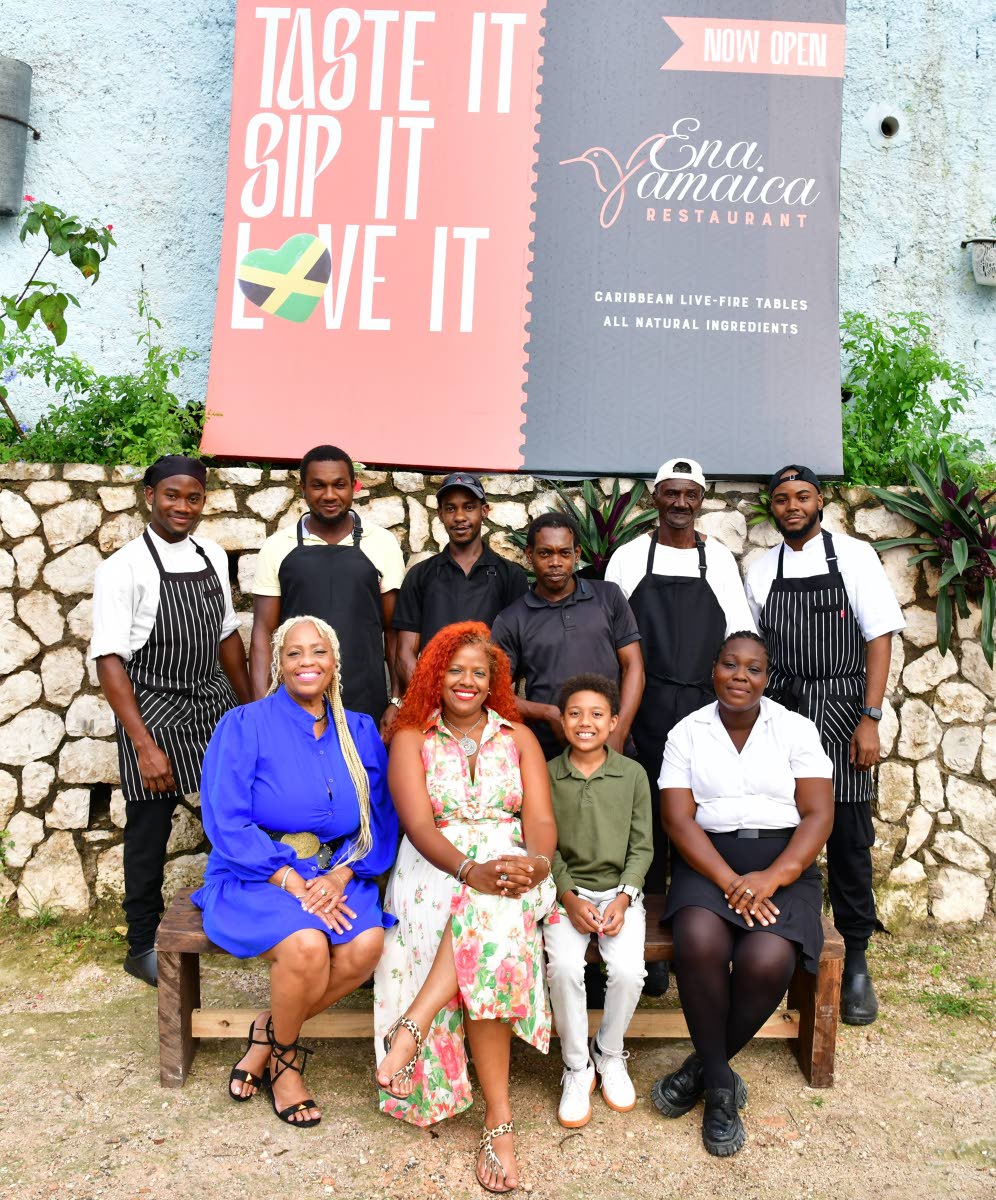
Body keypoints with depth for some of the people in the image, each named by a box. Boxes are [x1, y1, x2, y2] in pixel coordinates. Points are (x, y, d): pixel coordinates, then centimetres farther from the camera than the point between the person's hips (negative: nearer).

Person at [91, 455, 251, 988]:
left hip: (215, 703, 5)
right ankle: (143, 947, 27)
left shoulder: (213, 557, 5)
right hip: (154, 710, -5)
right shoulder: (123, 569, -13)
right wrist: (144, 744, -20)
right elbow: (109, 660, -16)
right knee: (149, 833, 7)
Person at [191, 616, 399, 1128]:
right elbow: (226, 822, -12)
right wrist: (294, 884, -19)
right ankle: (284, 1057, 2)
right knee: (306, 945, -31)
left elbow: (380, 821, 4)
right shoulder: (244, 726, -5)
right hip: (253, 879, -4)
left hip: (335, 876, 4)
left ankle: (267, 1035, 1)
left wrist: (339, 878, -14)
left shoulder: (360, 732, 7)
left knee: (367, 944, -25)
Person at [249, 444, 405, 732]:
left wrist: (398, 702, -1)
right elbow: (263, 633, 3)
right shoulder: (277, 547, 3)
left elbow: (394, 631, 4)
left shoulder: (382, 544, 2)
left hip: (368, 708, 0)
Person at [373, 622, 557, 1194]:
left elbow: (541, 820, 1)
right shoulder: (412, 738, 7)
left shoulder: (519, 737, 13)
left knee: (491, 909, -37)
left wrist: (537, 862, -23)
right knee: (492, 931, -34)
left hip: (510, 865, 1)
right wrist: (471, 870, -27)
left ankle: (413, 1025, -30)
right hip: (436, 870, -1)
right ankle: (499, 1120, -29)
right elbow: (418, 823, -8)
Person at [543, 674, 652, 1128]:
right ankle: (576, 1067, -1)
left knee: (629, 970, -23)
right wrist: (569, 897, -12)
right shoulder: (546, 775, -1)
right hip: (566, 891, 0)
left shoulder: (633, 774, 0)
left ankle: (609, 1053, 8)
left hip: (619, 889, 1)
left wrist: (623, 897, -11)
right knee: (565, 966, -26)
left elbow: (641, 846, 2)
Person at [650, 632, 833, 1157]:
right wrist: (730, 881, -17)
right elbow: (679, 819, -3)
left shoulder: (795, 729, 5)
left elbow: (818, 815, -2)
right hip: (709, 863, 0)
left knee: (767, 960, -28)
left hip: (784, 864, 0)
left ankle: (702, 1066, 1)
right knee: (699, 941, -30)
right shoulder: (687, 732, 5)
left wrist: (773, 877, -17)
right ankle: (720, 1084, -6)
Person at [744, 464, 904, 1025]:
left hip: (842, 712, -2)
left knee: (849, 837, 2)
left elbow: (880, 637, -3)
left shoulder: (855, 556, 1)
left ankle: (855, 962, 18)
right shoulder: (762, 571, 8)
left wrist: (870, 719, -10)